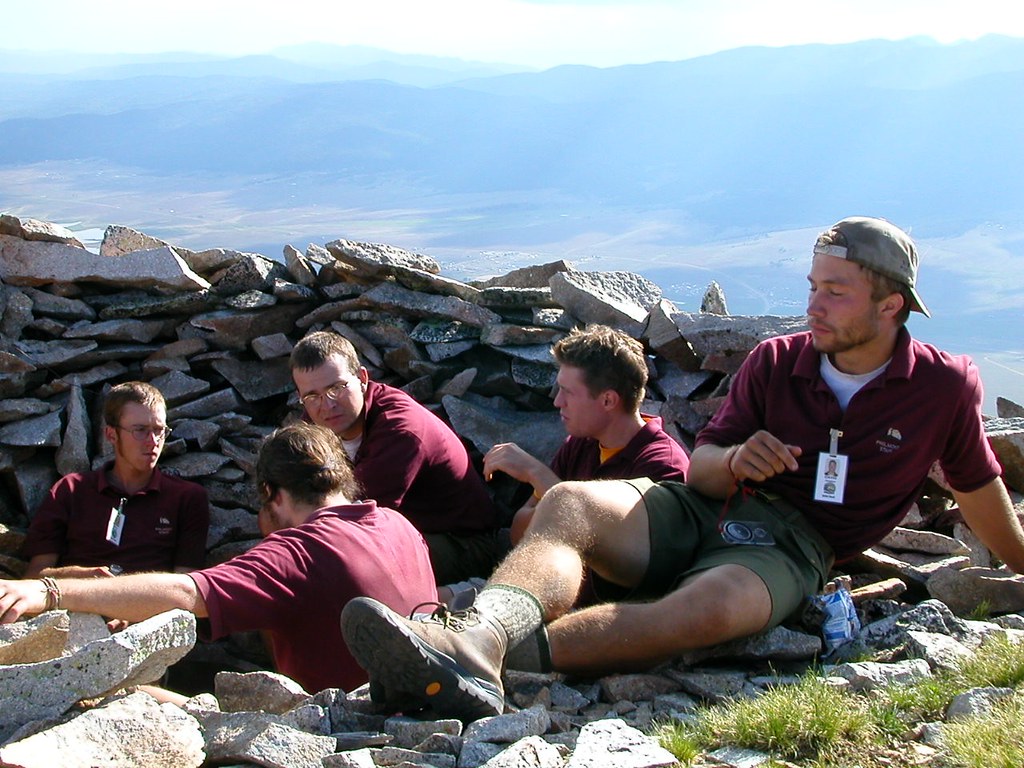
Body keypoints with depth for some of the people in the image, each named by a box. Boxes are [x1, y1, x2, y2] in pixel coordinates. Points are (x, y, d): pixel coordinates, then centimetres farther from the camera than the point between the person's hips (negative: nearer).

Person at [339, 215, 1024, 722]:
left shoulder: (943, 388, 1)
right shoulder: (776, 362, 7)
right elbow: (700, 468, 8)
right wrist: (734, 460, -15)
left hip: (790, 544, -4)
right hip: (704, 509, 4)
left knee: (705, 608, -39)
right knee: (570, 504, -27)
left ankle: (475, 666, -56)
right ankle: (482, 633, -59)